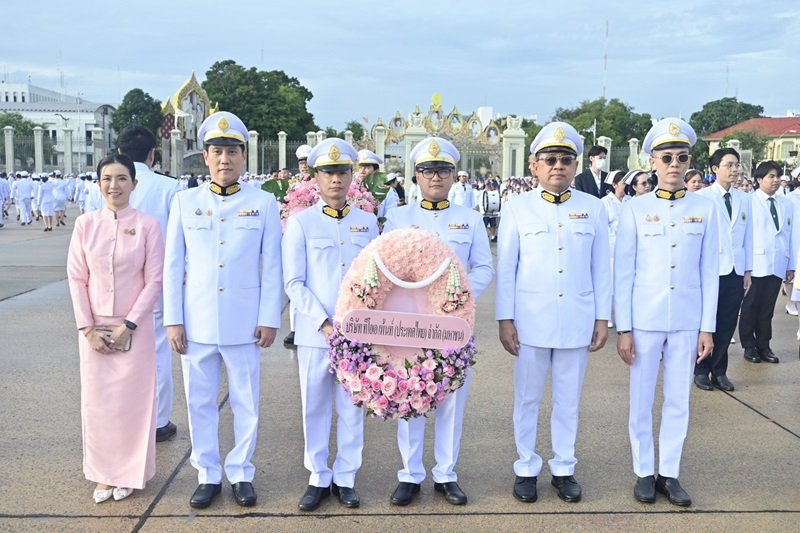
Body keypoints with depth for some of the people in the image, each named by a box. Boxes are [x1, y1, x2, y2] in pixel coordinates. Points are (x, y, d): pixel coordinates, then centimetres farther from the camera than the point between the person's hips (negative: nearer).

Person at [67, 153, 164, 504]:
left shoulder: (147, 225, -5)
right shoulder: (85, 224, 1)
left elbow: (154, 280, -6)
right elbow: (76, 278, 1)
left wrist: (129, 325, -11)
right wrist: (87, 328, -6)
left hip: (134, 327, -2)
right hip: (94, 328, 2)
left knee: (133, 400, 5)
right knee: (97, 400, 9)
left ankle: (130, 474, 22)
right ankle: (103, 474, 25)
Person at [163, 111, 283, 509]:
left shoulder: (263, 203, 1)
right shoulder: (184, 202, 5)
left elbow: (272, 266, 0)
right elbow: (173, 265, 5)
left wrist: (269, 319, -4)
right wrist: (173, 320, 0)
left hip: (243, 322, -1)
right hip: (196, 322, 2)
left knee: (246, 403, 9)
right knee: (199, 403, 10)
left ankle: (241, 473, 25)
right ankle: (208, 475, 26)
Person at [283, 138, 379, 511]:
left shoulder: (368, 222, 8)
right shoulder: (301, 222, 1)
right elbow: (294, 282, -5)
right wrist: (325, 323, -12)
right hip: (314, 333, -1)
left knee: (352, 407, 9)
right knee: (315, 407, 9)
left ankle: (345, 478, 24)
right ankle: (318, 477, 24)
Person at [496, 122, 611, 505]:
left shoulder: (593, 208, 4)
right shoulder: (518, 208, 0)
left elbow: (601, 268, 6)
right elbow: (506, 267, 0)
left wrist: (603, 318, 4)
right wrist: (505, 319, -3)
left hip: (578, 322, 1)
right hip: (530, 322, -1)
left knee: (568, 400, 11)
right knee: (527, 399, 10)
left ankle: (564, 469, 27)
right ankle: (526, 469, 24)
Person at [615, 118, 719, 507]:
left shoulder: (705, 209, 2)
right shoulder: (635, 209, -3)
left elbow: (709, 272, 4)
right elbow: (623, 273, -3)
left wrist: (707, 326, 1)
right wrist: (623, 328, -6)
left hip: (687, 322, 2)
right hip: (644, 321, -2)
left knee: (678, 400, 11)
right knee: (641, 400, 9)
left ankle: (669, 473, 25)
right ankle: (644, 472, 24)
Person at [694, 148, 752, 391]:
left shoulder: (744, 200, 9)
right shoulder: (702, 197, -4)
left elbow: (748, 237, 11)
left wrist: (748, 270, 8)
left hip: (736, 271, 4)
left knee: (728, 324, 8)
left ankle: (719, 371, 20)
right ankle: (702, 370, 18)